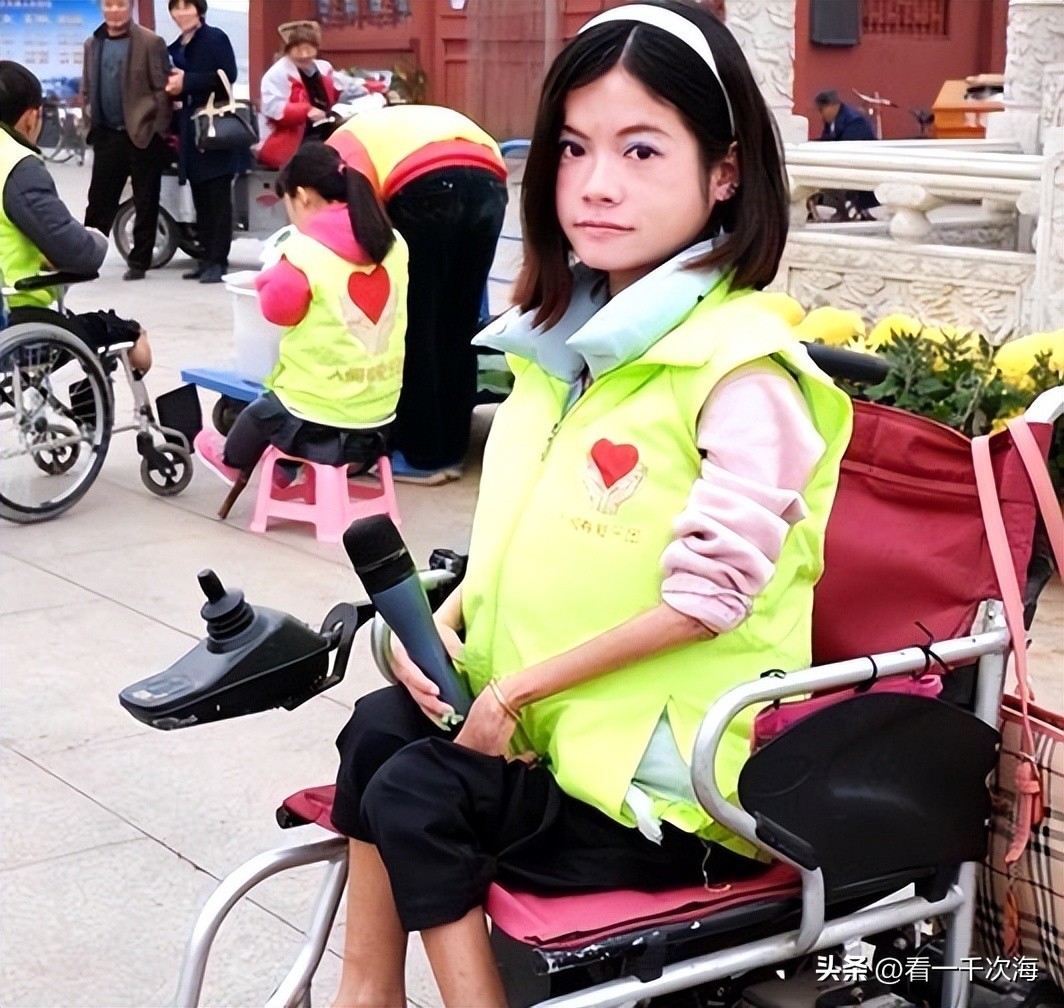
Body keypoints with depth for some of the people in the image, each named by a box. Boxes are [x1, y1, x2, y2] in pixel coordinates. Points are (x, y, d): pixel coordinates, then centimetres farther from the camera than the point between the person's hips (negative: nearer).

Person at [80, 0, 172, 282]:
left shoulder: (150, 43, -5)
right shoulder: (92, 44, 11)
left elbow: (162, 89, -7)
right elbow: (87, 89, 17)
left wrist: (157, 133, -11)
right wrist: (89, 122, 7)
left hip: (142, 135, -4)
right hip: (107, 135, 4)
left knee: (145, 203, 4)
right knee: (98, 201, 4)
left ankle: (139, 261, 13)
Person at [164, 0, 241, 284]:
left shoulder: (215, 38, -4)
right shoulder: (174, 49, 17)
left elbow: (227, 75, -15)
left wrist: (187, 81, -16)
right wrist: (173, 121, 2)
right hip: (190, 131, 7)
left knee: (218, 197, -6)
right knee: (200, 198, 8)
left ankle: (218, 261, -7)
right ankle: (206, 257, 12)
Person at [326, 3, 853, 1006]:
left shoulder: (741, 366, -20)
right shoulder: (568, 333, 8)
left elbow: (708, 596, -23)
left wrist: (520, 689, -18)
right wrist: (446, 616, -2)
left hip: (668, 767, -8)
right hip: (536, 703, 8)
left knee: (414, 801, -17)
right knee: (380, 726, -9)